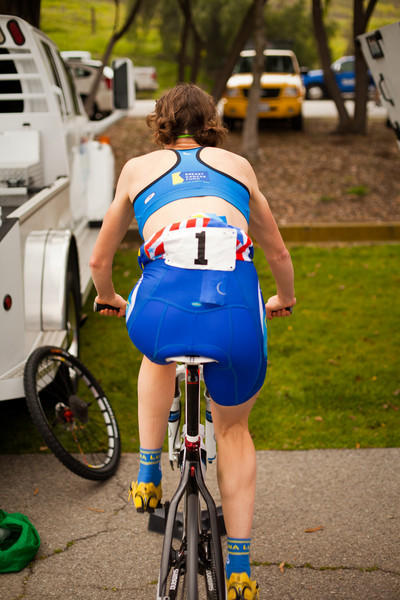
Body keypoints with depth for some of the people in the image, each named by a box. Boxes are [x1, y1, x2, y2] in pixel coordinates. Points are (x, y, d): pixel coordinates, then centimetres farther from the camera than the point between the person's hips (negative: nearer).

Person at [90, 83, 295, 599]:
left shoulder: (138, 168, 25)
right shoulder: (237, 165, 27)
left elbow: (100, 260, 34)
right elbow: (278, 254, 36)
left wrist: (108, 298, 55)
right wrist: (285, 299, 57)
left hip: (161, 311, 0)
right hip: (238, 315, 1)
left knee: (159, 352, 39)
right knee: (233, 429, 28)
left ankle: (148, 477, 36)